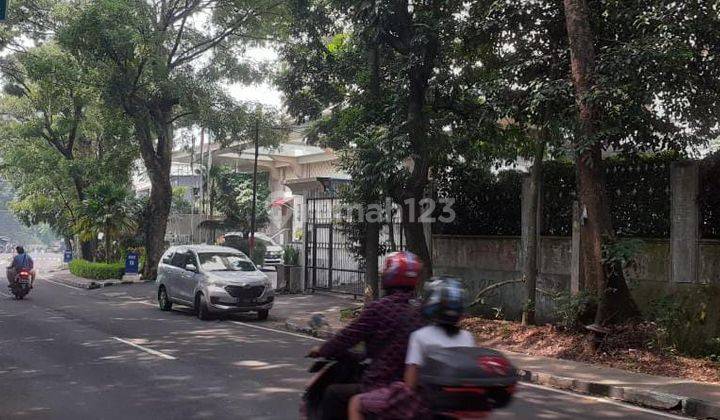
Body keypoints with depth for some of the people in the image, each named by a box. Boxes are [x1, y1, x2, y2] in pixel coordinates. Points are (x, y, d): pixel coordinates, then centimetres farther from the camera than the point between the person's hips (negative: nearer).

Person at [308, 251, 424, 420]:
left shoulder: (378, 308, -14)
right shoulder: (421, 311, 4)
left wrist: (321, 351, 10)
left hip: (381, 386, -7)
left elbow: (349, 336, -8)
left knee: (332, 394, 13)